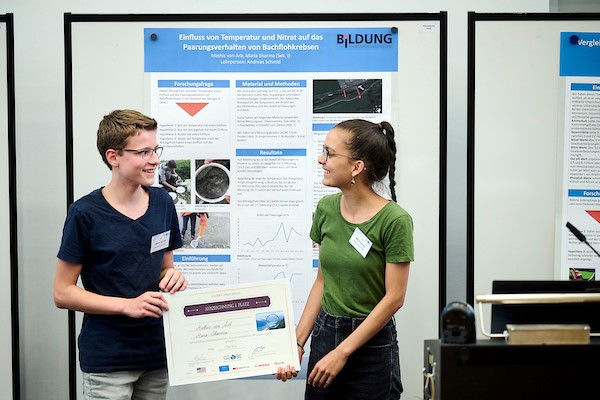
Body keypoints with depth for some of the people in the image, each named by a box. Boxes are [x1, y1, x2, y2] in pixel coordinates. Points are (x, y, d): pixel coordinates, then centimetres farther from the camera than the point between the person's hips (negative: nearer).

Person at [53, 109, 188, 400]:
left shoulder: (163, 203, 3)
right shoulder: (84, 213, -12)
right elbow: (63, 293, -9)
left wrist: (172, 277, -7)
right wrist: (128, 305, -19)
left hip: (157, 354, 5)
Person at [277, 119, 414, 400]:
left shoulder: (394, 220, -17)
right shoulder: (326, 208, 0)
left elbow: (394, 298, -15)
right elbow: (322, 280, 7)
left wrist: (342, 352, -15)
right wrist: (297, 342, 2)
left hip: (371, 344, -5)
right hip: (324, 334, 5)